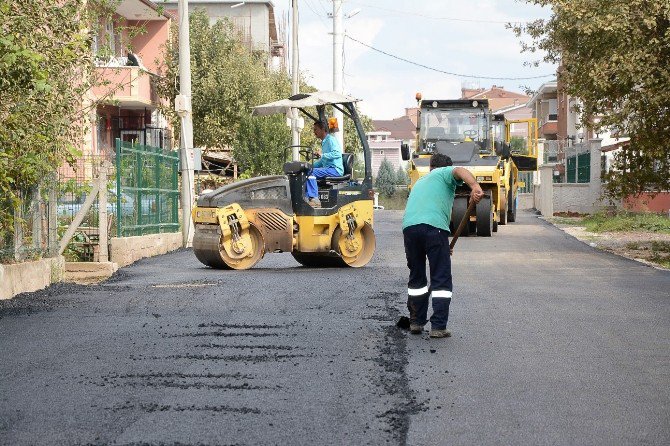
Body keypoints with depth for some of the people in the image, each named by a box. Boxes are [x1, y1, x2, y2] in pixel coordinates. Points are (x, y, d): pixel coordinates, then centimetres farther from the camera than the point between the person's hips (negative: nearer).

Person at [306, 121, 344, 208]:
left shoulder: (331, 139, -7)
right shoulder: (324, 142, 24)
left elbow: (337, 154, -23)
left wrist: (322, 154, -26)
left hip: (335, 169, -10)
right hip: (328, 169, 10)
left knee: (311, 172, -25)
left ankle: (314, 199, -28)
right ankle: (307, 199, -9)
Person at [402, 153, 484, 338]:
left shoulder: (419, 182, 37)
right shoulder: (445, 173, 18)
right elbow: (460, 171, -7)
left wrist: (444, 246, 40)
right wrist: (475, 187, -27)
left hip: (408, 226, 6)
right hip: (433, 226, -6)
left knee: (416, 277, 20)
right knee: (441, 280, 2)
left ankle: (416, 322, 26)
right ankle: (438, 327, -2)